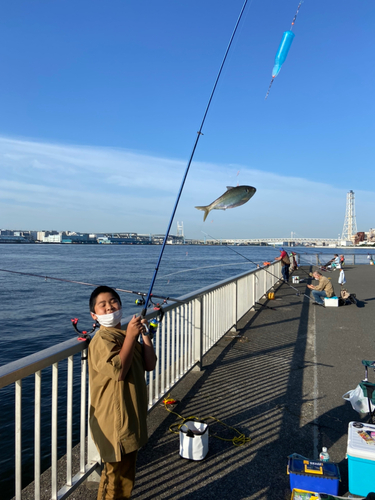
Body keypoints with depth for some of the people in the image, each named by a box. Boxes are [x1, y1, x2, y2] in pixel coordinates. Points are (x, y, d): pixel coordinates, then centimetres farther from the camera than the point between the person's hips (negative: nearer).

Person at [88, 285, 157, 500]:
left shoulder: (126, 336, 7)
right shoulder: (102, 340, -19)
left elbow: (150, 365, 2)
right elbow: (118, 371, -31)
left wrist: (144, 334, -6)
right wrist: (131, 336, -27)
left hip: (132, 415, 8)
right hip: (115, 419, -8)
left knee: (127, 469, 23)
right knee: (116, 472, 7)